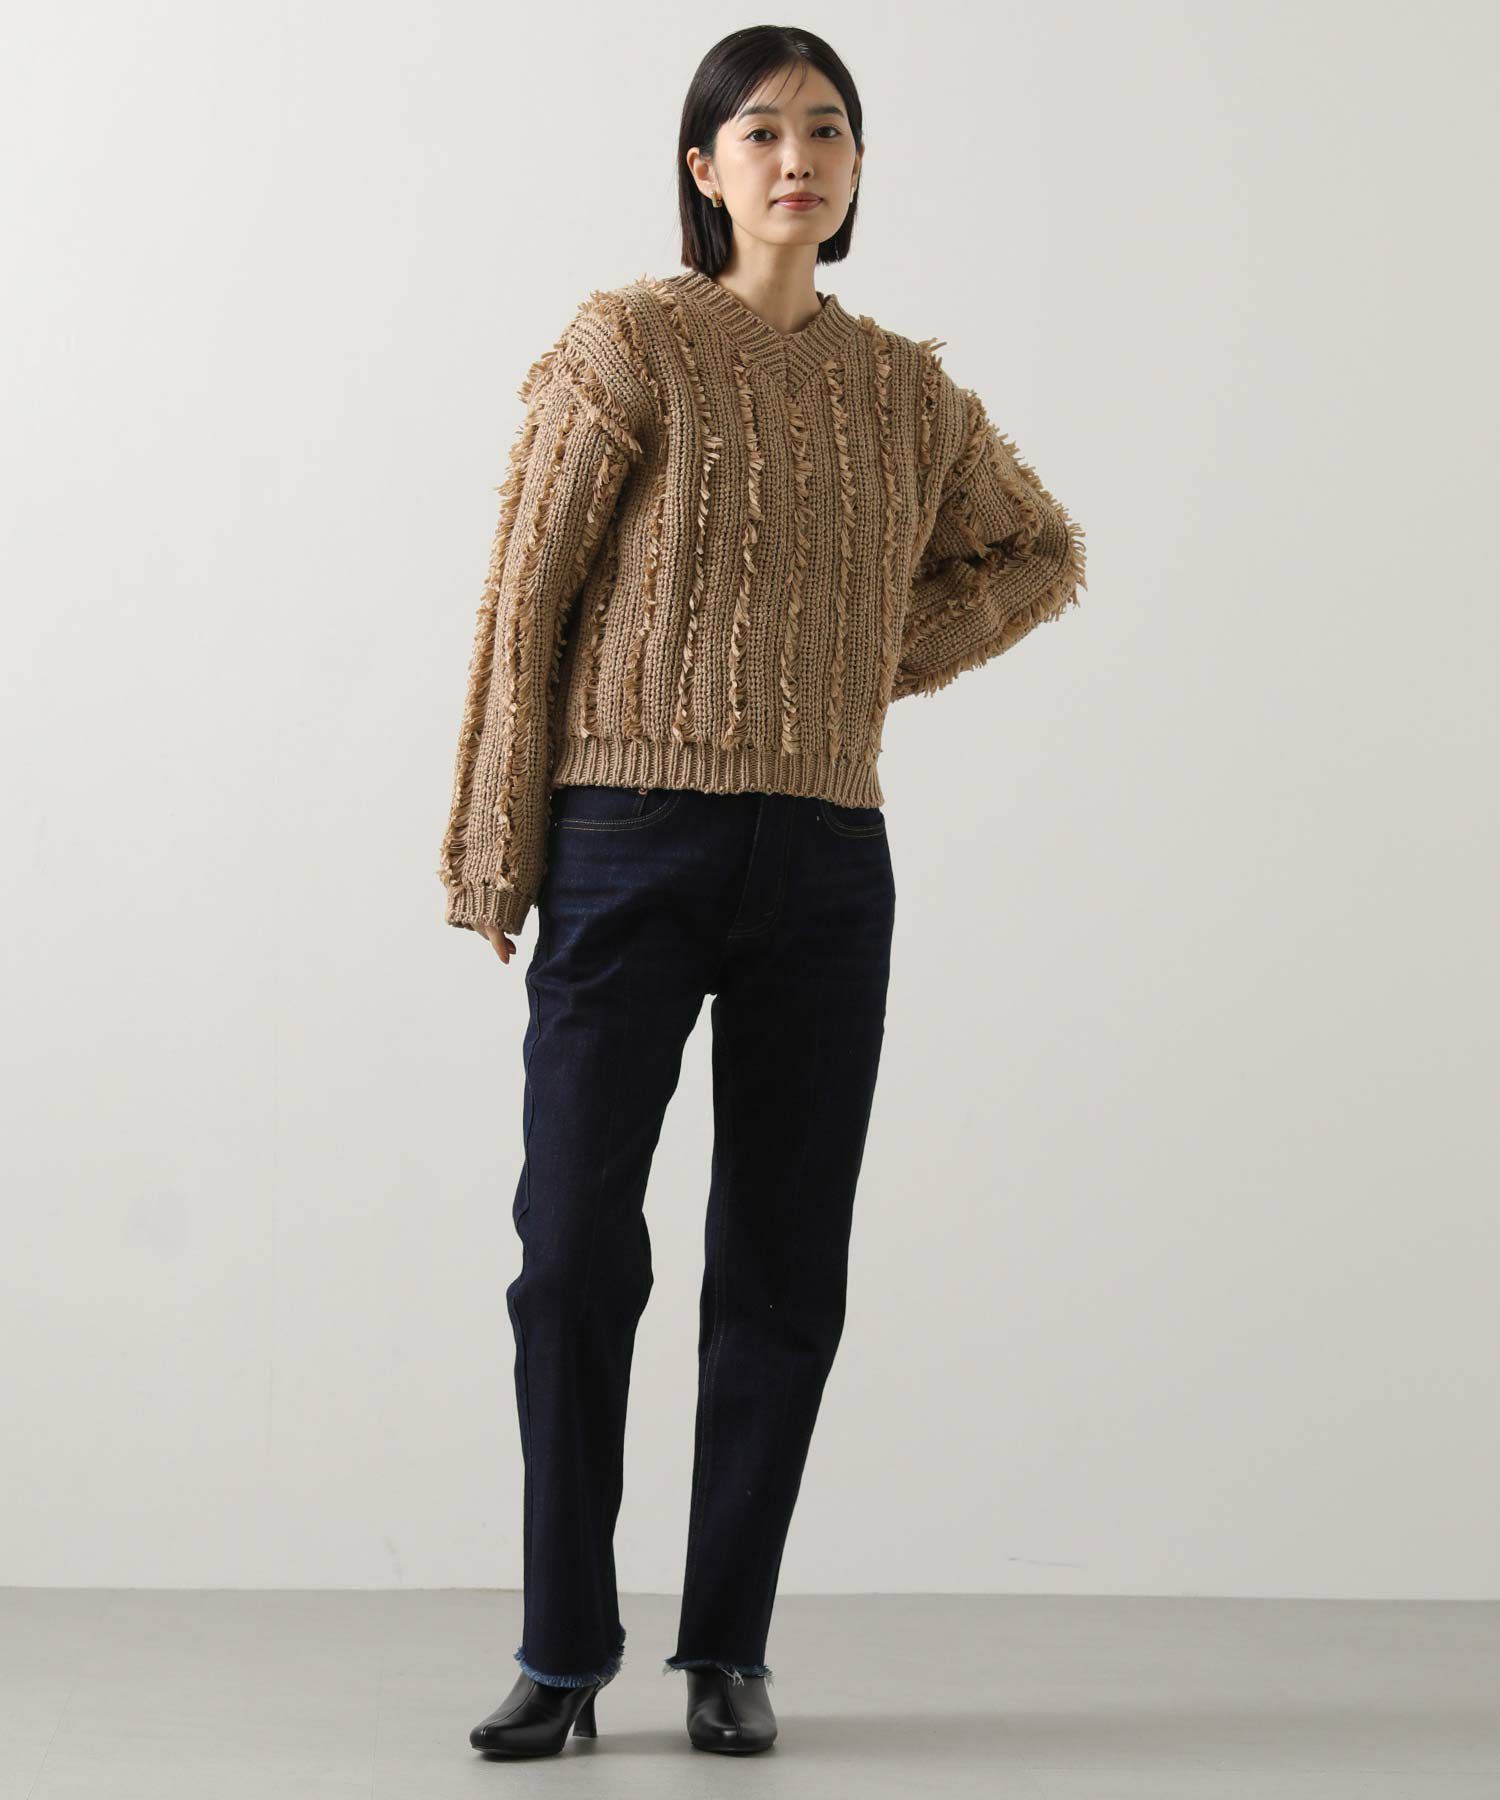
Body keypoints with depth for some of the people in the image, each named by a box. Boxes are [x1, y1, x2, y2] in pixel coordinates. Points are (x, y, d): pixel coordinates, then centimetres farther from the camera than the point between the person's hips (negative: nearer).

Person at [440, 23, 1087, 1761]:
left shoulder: (904, 389, 11)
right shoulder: (627, 343, -1)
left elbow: (1037, 551, 27)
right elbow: (524, 593, -3)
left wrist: (887, 660, 10)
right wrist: (494, 850, -6)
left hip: (826, 859, 4)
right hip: (632, 839, -4)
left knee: (782, 1269, 5)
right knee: (574, 1245, -4)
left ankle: (727, 1651, 15)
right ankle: (562, 1651, 8)